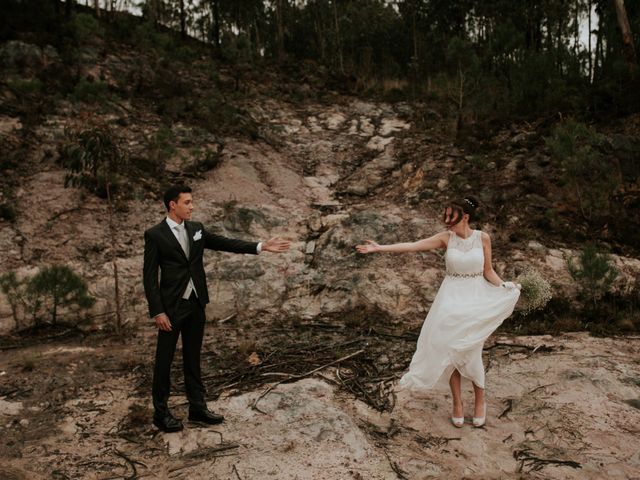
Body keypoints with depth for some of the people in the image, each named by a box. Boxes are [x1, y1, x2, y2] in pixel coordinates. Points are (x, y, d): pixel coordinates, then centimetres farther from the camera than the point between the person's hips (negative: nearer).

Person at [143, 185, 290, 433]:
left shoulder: (196, 228, 7)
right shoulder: (155, 235, -10)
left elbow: (225, 243, 4)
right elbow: (149, 276, -11)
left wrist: (261, 246, -3)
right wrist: (157, 312, -15)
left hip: (196, 304, 6)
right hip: (171, 307, -5)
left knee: (193, 357, 15)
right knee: (164, 359, 6)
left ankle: (197, 407, 26)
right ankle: (160, 412, 20)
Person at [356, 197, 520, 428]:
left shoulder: (483, 238, -5)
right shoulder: (446, 237, -4)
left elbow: (488, 272, 2)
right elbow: (412, 246, -8)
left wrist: (505, 286, -15)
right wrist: (379, 248, -14)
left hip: (475, 298, -1)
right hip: (451, 297, 1)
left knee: (470, 352, -2)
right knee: (450, 350, 2)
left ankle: (480, 399, 23)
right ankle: (457, 403, 19)